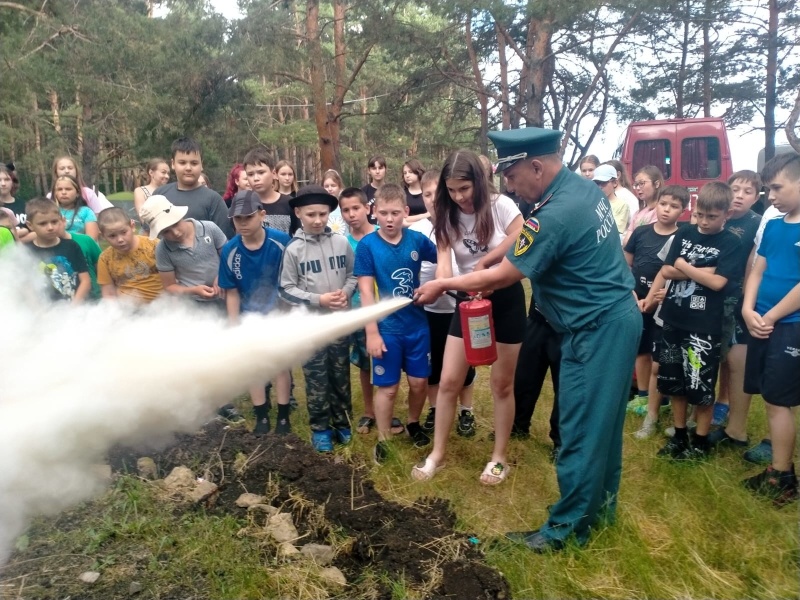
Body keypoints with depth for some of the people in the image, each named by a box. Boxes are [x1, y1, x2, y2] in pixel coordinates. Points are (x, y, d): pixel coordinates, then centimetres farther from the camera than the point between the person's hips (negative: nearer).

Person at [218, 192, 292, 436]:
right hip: (250, 319, 2)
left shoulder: (281, 242, -23)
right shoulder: (229, 251, -16)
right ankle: (262, 417, 29)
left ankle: (283, 416, 26)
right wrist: (235, 328, -6)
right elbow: (232, 293, -8)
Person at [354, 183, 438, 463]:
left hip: (417, 325, 3)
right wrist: (372, 333, -14)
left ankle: (413, 424, 39)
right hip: (386, 329, -3)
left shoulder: (417, 240, -4)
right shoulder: (367, 245, -11)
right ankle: (383, 440, 24)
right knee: (387, 387, 6)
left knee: (419, 382, 12)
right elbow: (366, 292, -11)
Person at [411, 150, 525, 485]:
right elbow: (444, 260, -15)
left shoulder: (500, 206, -11)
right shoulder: (447, 218, -2)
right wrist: (439, 283, -37)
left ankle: (499, 458, 24)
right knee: (448, 381, 1)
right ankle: (437, 454, 18)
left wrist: (483, 263, -15)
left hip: (506, 298, -3)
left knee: (502, 384, 7)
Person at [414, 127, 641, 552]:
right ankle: (600, 503, 35)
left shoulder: (554, 215, -25)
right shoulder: (584, 186, 5)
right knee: (604, 421, 19)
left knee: (580, 430, 1)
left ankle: (567, 527, 14)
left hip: (596, 330, -10)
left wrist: (443, 285, -5)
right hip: (618, 317, 10)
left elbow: (502, 276, -17)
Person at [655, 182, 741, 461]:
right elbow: (666, 271, -1)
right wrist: (700, 271, -12)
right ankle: (679, 435, 28)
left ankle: (701, 440, 21)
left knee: (701, 387, 3)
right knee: (673, 383, 13)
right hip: (673, 319, 5)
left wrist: (684, 266, -8)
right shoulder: (684, 234, 6)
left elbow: (717, 282, -17)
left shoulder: (731, 243, -5)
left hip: (704, 326, -4)